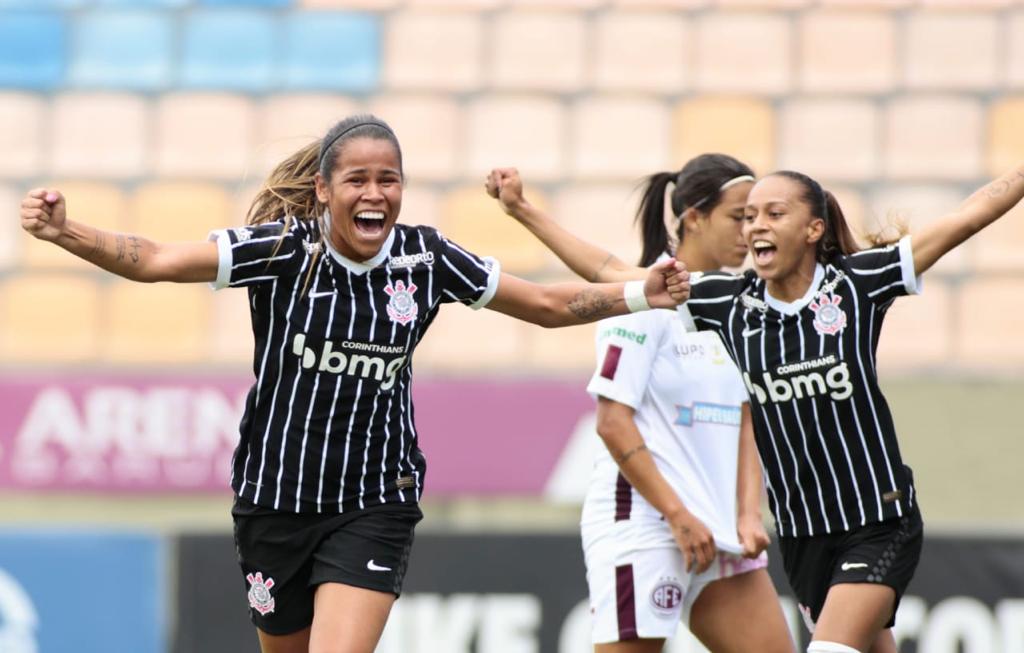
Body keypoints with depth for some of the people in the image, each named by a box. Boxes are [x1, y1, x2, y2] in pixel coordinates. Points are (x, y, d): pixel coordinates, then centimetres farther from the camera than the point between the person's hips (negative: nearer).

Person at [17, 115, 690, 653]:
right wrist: (65, 232, -34)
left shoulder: (426, 258, -4)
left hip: (375, 506, 0)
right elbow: (156, 261, -19)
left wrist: (639, 295, -7)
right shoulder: (282, 248, -10)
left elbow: (549, 304, 5)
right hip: (275, 500, 0)